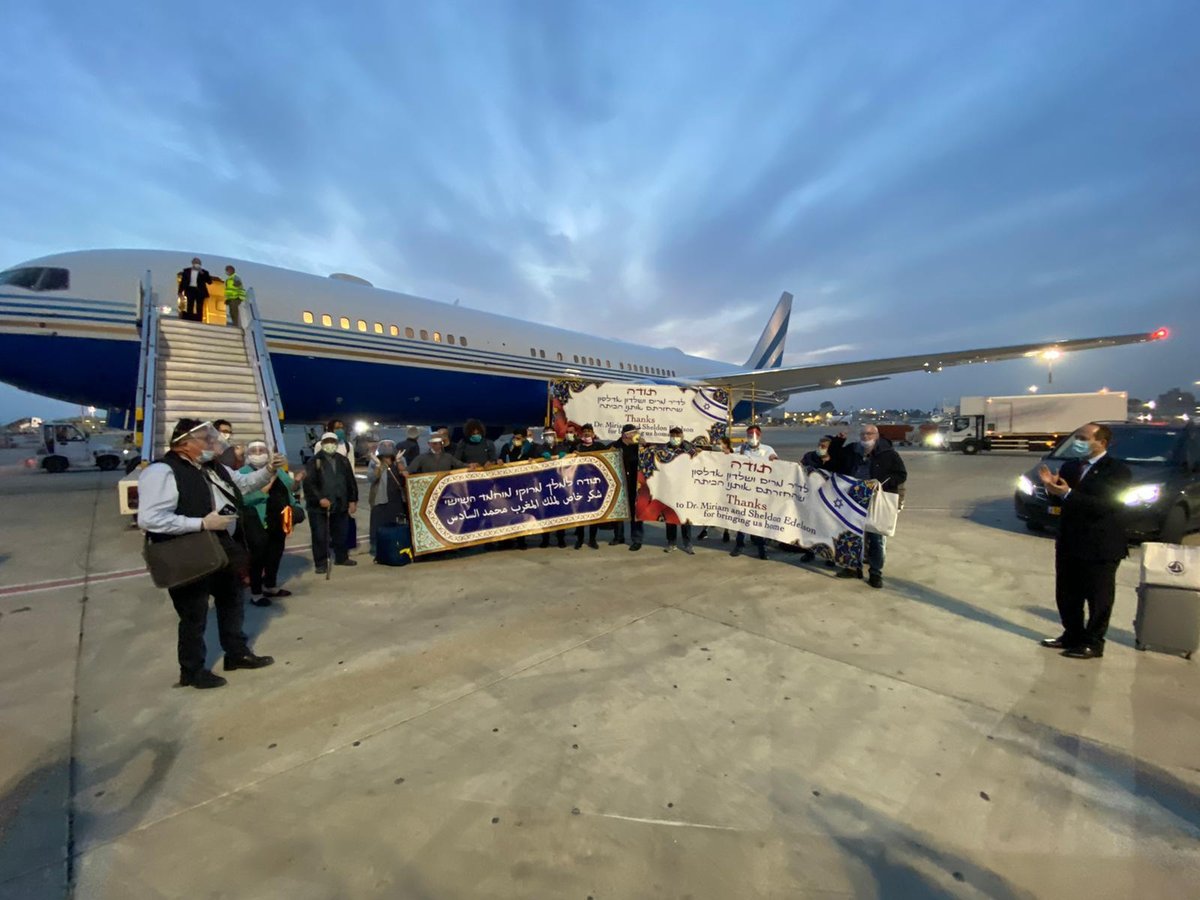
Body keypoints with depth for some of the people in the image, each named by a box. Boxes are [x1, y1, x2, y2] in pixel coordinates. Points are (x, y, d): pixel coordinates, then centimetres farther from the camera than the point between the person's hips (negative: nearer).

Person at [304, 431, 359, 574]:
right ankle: (321, 563, 13)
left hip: (340, 505, 4)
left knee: (341, 534, 15)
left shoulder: (343, 460, 8)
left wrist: (353, 500, 6)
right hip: (318, 507, -4)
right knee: (320, 536, 2)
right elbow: (309, 483, -13)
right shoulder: (314, 461, -6)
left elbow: (351, 481, 10)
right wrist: (319, 499, -22)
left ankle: (342, 558, 31)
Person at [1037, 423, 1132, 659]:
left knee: (1098, 598, 8)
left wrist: (1068, 494, -28)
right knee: (1066, 595, 15)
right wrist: (1052, 487, -10)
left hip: (1101, 546, -6)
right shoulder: (1069, 466, 7)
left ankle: (1093, 643, 21)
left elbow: (1105, 505, -22)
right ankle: (1072, 635, 30)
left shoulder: (1117, 470, -11)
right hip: (1069, 543, 6)